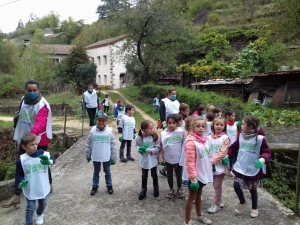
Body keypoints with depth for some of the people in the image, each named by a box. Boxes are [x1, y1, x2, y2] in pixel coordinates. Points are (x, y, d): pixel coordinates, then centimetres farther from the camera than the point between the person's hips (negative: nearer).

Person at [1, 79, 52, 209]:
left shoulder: (42, 105, -19)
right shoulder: (23, 100, 5)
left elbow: (40, 123, -33)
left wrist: (32, 135, -51)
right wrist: (19, 137, 17)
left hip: (39, 140, -6)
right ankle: (16, 196, 19)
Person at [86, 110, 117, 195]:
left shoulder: (109, 131, -13)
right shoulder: (92, 131, -11)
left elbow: (113, 145, -6)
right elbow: (89, 144, 0)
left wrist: (113, 157, -3)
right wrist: (88, 155, 6)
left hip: (106, 157, -1)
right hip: (95, 157, 1)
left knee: (107, 172, 17)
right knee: (96, 172, 19)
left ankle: (109, 186, 34)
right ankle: (95, 186, 35)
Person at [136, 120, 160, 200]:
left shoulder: (154, 137, -18)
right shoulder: (139, 138, -17)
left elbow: (157, 148, -14)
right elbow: (137, 146, 1)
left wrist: (148, 150, -26)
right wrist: (140, 149, -21)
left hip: (153, 160, 0)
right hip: (144, 160, 1)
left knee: (154, 175, 17)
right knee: (144, 176, 16)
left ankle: (156, 188, 41)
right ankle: (143, 190, 33)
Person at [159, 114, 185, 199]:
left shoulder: (180, 132, -15)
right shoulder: (163, 133, -8)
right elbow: (161, 146, 0)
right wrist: (161, 156, 3)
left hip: (178, 158, -2)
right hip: (168, 158, 2)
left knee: (179, 174, 18)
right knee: (169, 174, 19)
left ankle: (179, 189, 39)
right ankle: (171, 189, 39)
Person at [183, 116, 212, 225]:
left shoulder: (204, 139, 2)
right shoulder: (191, 142, -23)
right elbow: (190, 162, -24)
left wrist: (209, 170, 16)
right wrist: (193, 178, -25)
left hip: (203, 173, 7)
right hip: (195, 175, -7)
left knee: (199, 195, 24)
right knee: (191, 197, 6)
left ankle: (199, 215, 44)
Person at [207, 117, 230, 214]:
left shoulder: (225, 138, -10)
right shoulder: (209, 138, 2)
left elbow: (222, 153, -15)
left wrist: (213, 161, -16)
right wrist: (209, 161, -10)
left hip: (221, 165, -4)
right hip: (211, 165, 4)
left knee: (217, 185, 2)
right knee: (215, 184, 15)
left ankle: (216, 204, 16)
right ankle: (220, 200, 34)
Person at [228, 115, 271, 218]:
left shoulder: (260, 139, -17)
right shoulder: (241, 136, -1)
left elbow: (267, 152, -13)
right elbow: (234, 147, 11)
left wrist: (263, 159, -33)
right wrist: (226, 155, 1)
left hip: (254, 170, -4)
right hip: (240, 168, 4)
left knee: (253, 189, 12)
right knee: (236, 185, -4)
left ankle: (254, 208, 36)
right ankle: (242, 202, 26)